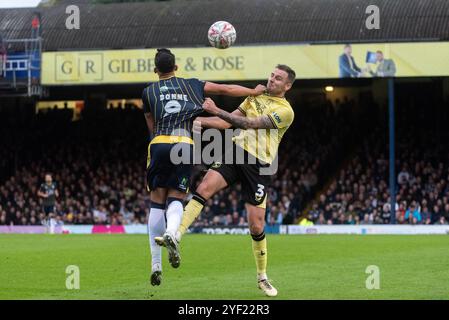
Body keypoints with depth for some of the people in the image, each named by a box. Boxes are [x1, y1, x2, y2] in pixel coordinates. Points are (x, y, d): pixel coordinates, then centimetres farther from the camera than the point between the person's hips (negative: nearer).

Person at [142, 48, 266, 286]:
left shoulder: (149, 92, 15)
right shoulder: (191, 86, 17)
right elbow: (226, 89, 19)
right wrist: (255, 92, 29)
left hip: (160, 144, 0)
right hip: (185, 146, 0)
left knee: (157, 202, 6)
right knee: (176, 199, 7)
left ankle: (156, 263, 0)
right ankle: (171, 234, -30)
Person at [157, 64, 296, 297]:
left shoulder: (285, 111, -6)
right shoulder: (255, 97, 15)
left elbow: (249, 124, -16)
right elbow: (229, 122, 15)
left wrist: (217, 111, -21)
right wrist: (199, 121, 1)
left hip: (259, 166, -4)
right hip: (236, 151, 4)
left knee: (256, 226, -4)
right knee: (204, 188, -23)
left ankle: (262, 278, 14)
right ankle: (176, 238, -31)